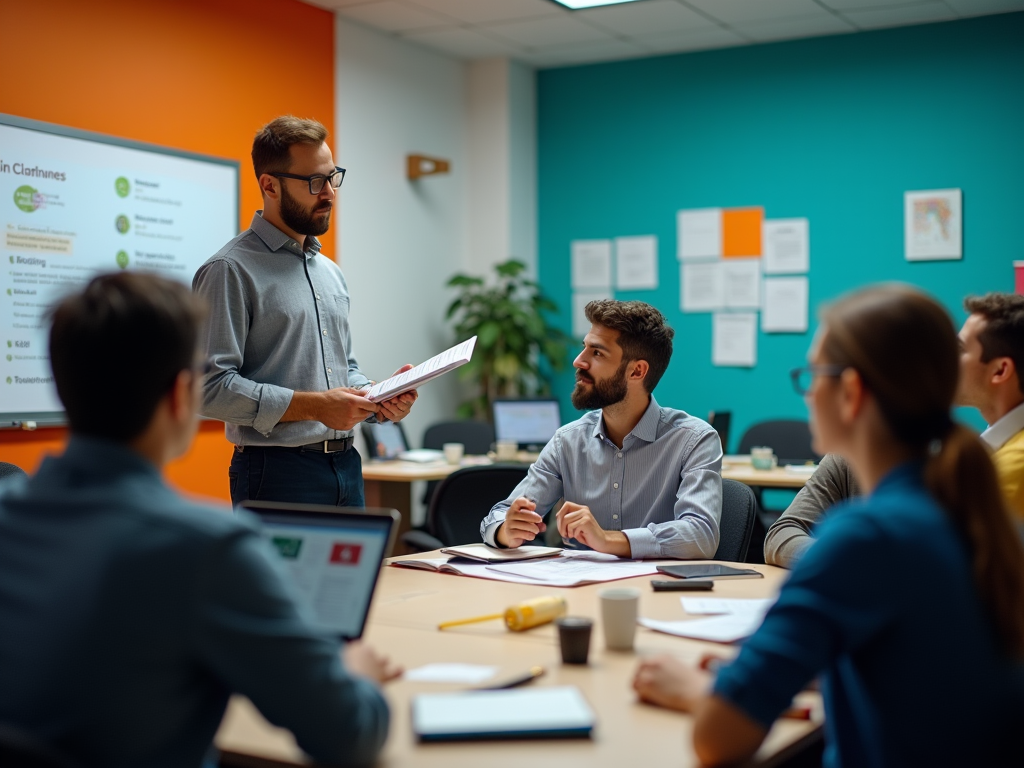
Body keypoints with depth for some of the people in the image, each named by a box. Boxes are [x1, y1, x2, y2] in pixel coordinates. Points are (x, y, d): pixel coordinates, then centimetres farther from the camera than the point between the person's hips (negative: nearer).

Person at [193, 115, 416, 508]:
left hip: (346, 468, 7)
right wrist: (312, 405, -22)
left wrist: (378, 399, 3)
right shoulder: (230, 270, -9)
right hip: (278, 473, -7)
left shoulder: (331, 272, 17)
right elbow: (211, 386, -18)